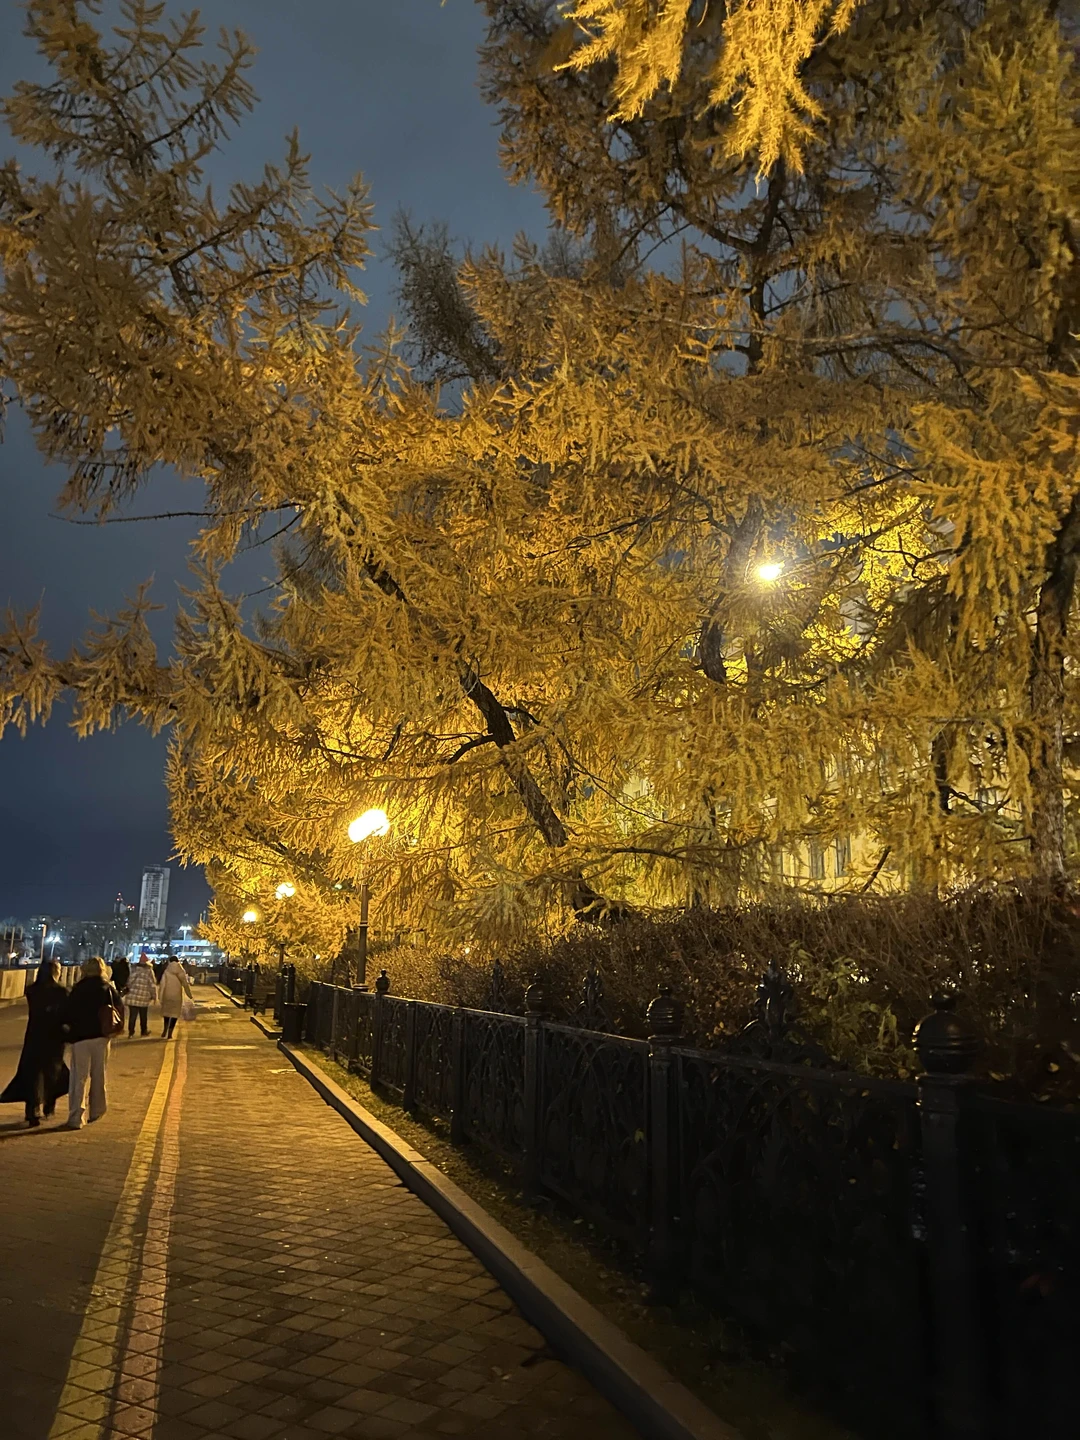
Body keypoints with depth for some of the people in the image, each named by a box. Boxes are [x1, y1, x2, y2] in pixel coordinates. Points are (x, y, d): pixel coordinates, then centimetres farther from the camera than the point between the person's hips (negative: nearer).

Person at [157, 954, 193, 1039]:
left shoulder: (167, 972, -2)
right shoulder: (181, 972, -1)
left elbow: (162, 985, -7)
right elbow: (186, 984, 0)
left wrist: (160, 997, -3)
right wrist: (190, 995, 9)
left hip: (167, 995, 0)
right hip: (177, 996, 0)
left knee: (166, 1011, 21)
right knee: (174, 1013, 7)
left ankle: (165, 1030, 18)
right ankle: (169, 1033, 2)